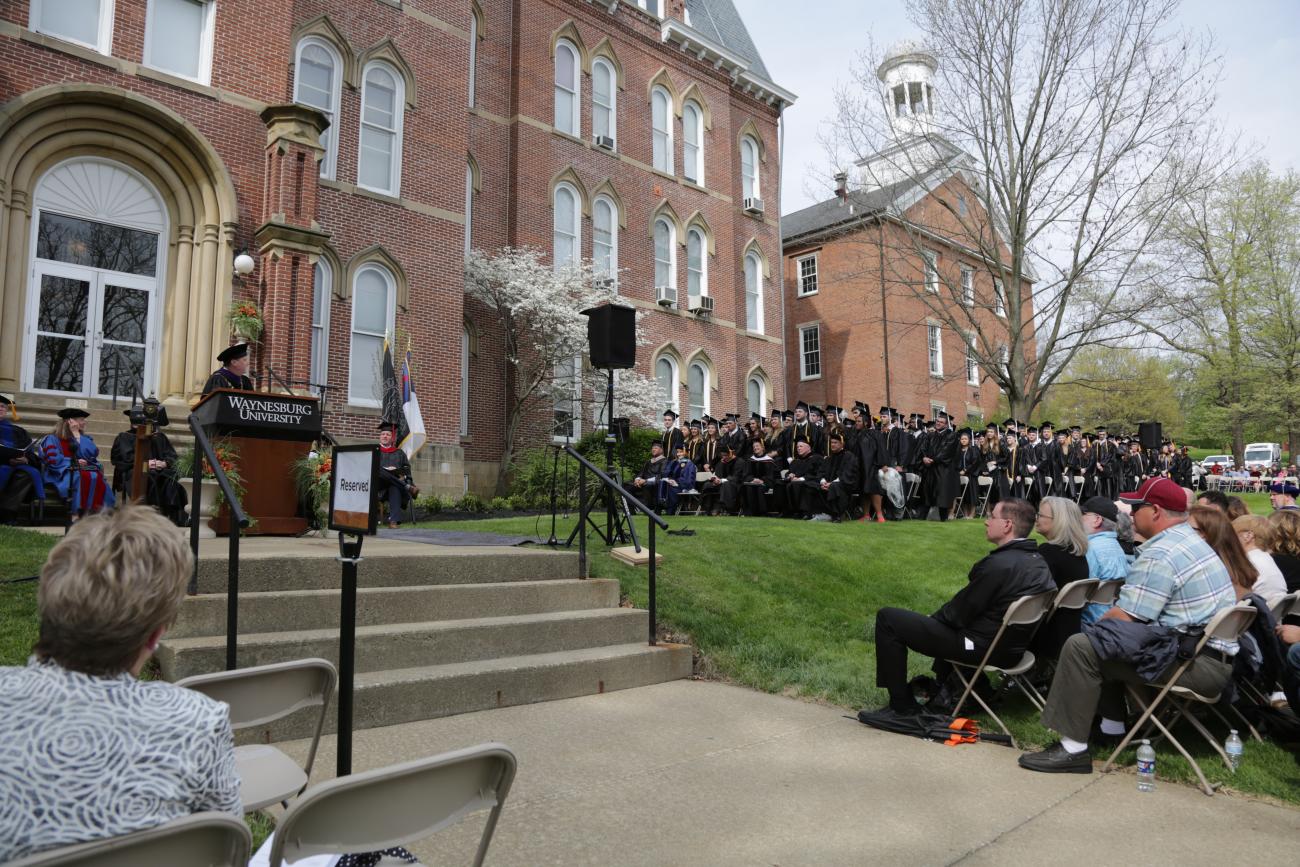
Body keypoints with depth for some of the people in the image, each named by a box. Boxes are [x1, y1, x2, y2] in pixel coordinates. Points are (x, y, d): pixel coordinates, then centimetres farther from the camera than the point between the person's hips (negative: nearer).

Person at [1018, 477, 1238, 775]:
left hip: (1198, 665, -11)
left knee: (1081, 646, -16)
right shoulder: (1192, 539, 14)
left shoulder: (1160, 554, -19)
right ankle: (1111, 724, 25)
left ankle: (1073, 748, -12)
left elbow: (1122, 617, -20)